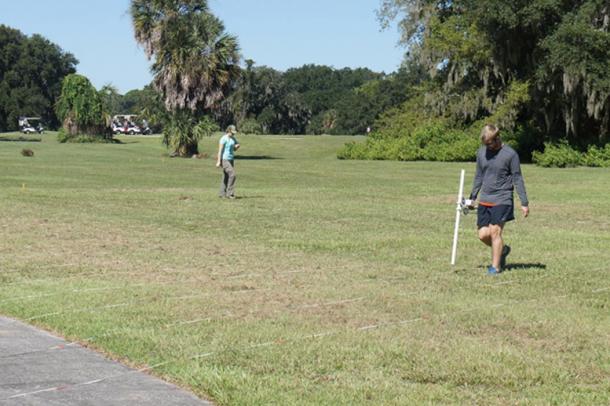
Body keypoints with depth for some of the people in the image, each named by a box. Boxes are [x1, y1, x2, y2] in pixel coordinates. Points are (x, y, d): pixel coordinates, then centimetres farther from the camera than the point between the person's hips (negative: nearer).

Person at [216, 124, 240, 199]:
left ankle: (222, 194, 12)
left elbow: (234, 149, 17)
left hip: (231, 159, 8)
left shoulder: (233, 138, 10)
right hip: (225, 159, -8)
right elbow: (220, 150, -17)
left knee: (226, 176, 8)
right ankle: (230, 193, -12)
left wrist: (237, 146, -7)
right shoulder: (224, 139, -15)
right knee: (232, 174, -15)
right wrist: (219, 161, -20)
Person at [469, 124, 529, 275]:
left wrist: (524, 203, -5)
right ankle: (502, 250, 27)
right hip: (484, 200, 5)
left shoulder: (510, 154, -8)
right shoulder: (481, 152, 7)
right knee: (483, 234, 0)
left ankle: (495, 266, 2)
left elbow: (517, 179, -5)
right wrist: (472, 197, 16)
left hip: (502, 200, -5)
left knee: (495, 231, -11)